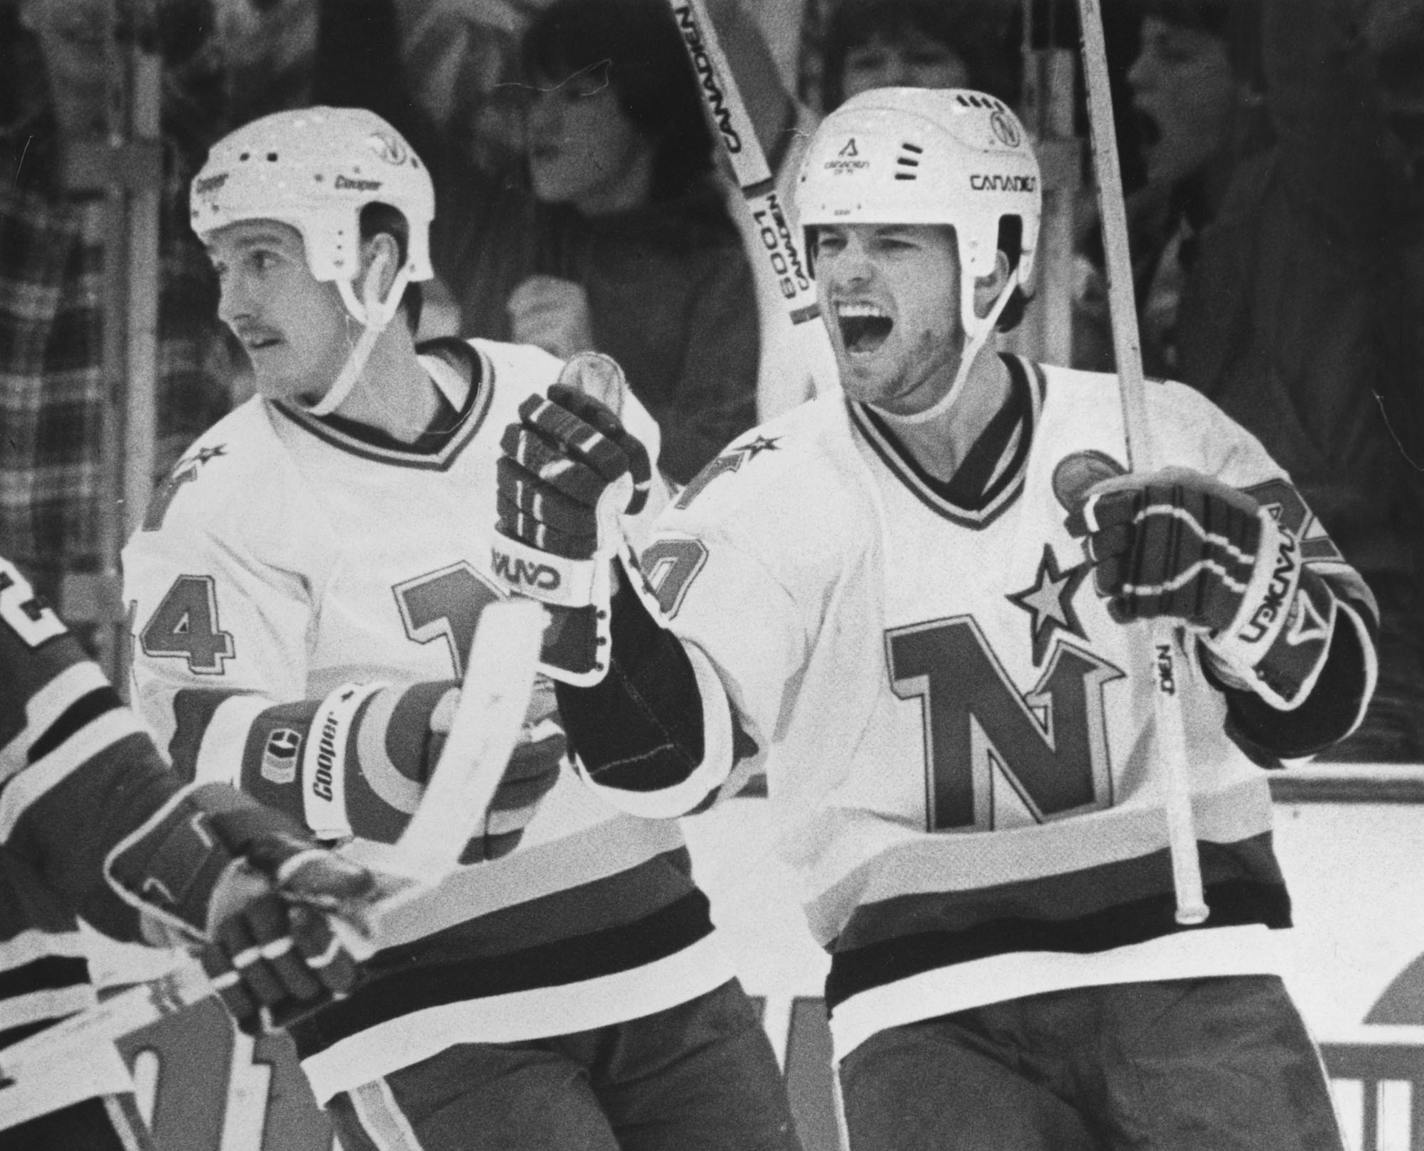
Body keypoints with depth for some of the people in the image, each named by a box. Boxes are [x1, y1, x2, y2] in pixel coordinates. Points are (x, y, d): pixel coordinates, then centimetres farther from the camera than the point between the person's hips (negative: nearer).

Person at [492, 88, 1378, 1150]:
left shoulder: (1157, 442, 4)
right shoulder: (772, 495, 3)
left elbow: (1320, 700, 3)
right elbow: (662, 751, -7)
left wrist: (1239, 588, -18)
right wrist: (571, 563, -23)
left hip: (1185, 971, 1)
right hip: (933, 1012, 0)